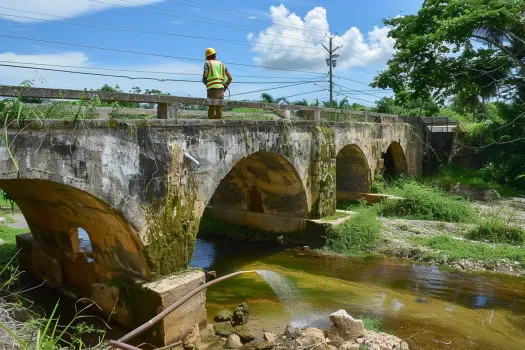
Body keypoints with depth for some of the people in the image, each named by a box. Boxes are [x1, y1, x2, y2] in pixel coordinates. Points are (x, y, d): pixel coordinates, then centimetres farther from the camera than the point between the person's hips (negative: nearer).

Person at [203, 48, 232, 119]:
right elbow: (230, 78, 14)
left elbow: (205, 75, -10)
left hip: (212, 88, -5)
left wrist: (204, 81, 11)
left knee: (211, 109, -3)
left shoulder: (207, 63, 6)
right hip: (221, 89, 5)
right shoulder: (222, 64, 21)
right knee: (219, 109, 6)